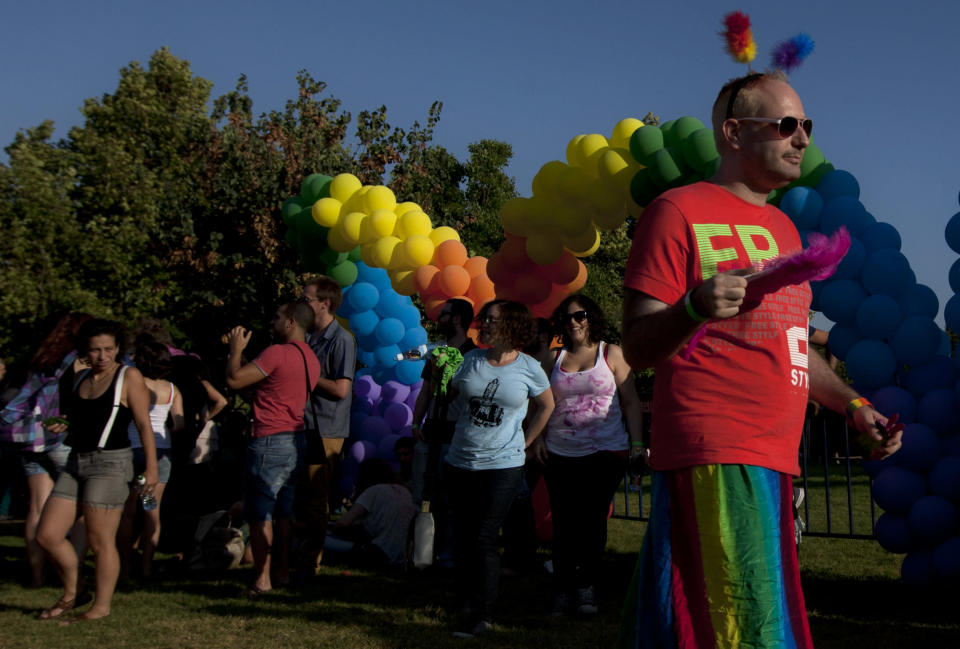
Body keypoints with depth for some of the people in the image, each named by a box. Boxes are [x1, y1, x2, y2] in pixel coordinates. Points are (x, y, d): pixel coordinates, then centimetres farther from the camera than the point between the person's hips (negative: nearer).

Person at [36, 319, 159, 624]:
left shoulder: (129, 377, -6)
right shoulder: (82, 379, 15)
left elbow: (144, 426, -10)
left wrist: (151, 467, -14)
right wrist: (63, 427, 12)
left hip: (110, 463, -7)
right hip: (76, 462, 7)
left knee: (100, 541, -4)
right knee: (48, 535, 4)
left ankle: (101, 607, 10)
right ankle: (72, 594, 21)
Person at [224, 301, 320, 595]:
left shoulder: (277, 353, -17)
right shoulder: (311, 360, 10)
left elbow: (234, 380, -15)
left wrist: (236, 349, 2)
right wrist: (239, 350, 26)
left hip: (269, 441, -8)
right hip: (296, 440, 8)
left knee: (260, 512, -1)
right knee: (283, 510, 16)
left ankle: (262, 578, 1)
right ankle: (281, 570, 21)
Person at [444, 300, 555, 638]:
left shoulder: (529, 368, -4)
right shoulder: (470, 360, 3)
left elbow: (547, 406, 10)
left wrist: (524, 443, 7)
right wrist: (439, 374, -3)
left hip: (503, 464, -4)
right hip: (460, 462, 4)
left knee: (484, 539, -6)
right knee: (462, 536, 9)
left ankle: (482, 614, 4)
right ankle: (465, 600, 23)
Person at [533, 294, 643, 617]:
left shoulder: (612, 354, 5)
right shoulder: (555, 358, 12)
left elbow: (631, 401, 4)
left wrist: (637, 442, -4)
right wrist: (538, 437, 5)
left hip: (605, 451, -2)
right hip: (560, 453, 3)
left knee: (593, 518, -5)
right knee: (564, 521, 2)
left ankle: (586, 584, 10)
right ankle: (564, 588, 11)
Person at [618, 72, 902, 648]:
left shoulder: (783, 227, 21)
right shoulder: (680, 211, -4)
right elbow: (638, 349, -8)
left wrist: (852, 404, 17)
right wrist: (694, 310, -28)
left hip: (773, 459, 8)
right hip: (714, 456, -8)